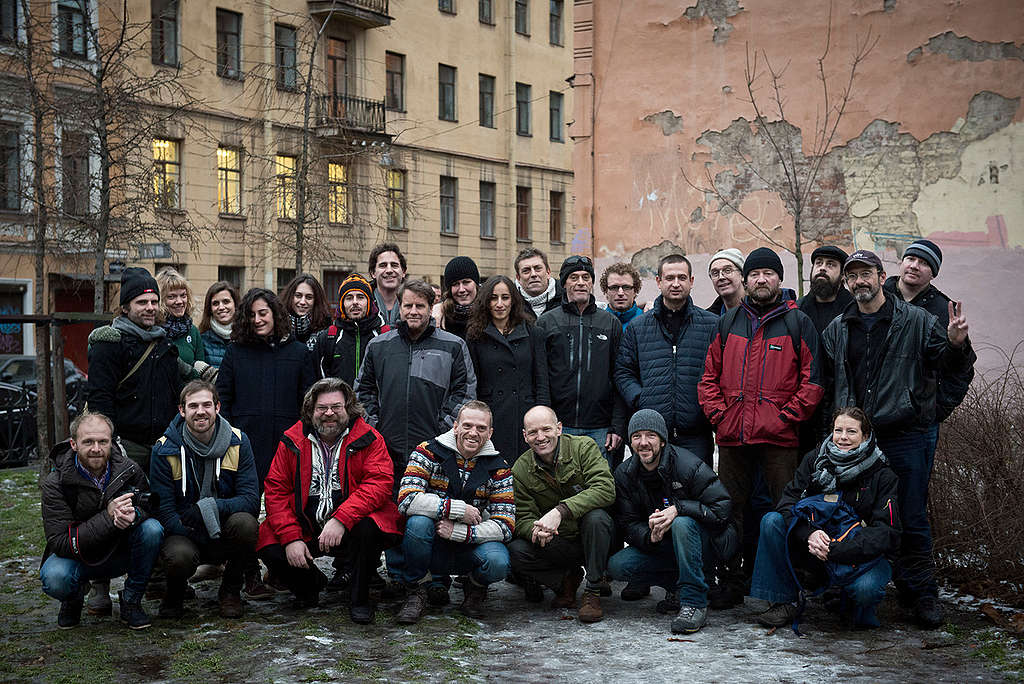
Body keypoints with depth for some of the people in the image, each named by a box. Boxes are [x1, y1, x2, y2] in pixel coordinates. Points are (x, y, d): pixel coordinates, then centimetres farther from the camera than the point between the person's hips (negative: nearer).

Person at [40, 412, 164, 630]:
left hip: (120, 554, 2)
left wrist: (135, 514, -29)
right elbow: (60, 543, -23)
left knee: (152, 528, -27)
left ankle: (131, 602, -7)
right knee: (54, 579, -35)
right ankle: (74, 596, 6)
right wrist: (107, 516, -35)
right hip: (78, 558, -2)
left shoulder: (129, 470, -12)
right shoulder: (55, 483, -18)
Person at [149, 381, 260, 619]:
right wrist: (201, 540, -22)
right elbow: (164, 510, -11)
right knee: (180, 556, -36)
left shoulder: (238, 442, -4)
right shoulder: (165, 449, -7)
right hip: (184, 534, -1)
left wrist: (210, 507, -28)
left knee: (245, 522, -32)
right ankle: (175, 594, 4)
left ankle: (230, 591, -3)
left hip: (225, 532, 2)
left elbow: (252, 500, -11)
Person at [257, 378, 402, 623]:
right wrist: (291, 537, -13)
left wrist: (341, 520, -28)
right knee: (269, 548, -21)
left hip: (352, 523, -2)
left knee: (369, 528, -34)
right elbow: (276, 491, 2)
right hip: (305, 527, 3)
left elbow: (379, 484, -15)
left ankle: (359, 597, -8)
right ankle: (310, 583, 13)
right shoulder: (292, 441, 5)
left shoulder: (369, 438, -2)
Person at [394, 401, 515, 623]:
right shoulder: (428, 453, -8)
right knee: (418, 520, -33)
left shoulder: (498, 468, -3)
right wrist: (459, 510, -25)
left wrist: (459, 532, -24)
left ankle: (475, 588, 8)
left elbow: (505, 525, -10)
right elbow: (406, 500, -22)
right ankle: (416, 592, -7)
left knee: (497, 563, -31)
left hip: (470, 547, 1)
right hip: (431, 549, -1)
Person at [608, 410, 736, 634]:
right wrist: (650, 537, -28)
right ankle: (676, 585, 4)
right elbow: (627, 524, -5)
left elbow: (722, 507, -21)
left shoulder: (689, 465, -18)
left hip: (702, 542, -5)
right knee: (617, 566, -18)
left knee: (682, 523, -37)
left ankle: (694, 603, -28)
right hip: (659, 547, 5)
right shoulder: (624, 474, -3)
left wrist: (678, 509, -32)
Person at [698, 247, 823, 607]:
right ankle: (730, 585, 19)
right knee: (728, 511, 8)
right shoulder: (728, 322, 14)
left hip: (779, 437, -3)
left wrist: (787, 416, -9)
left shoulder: (797, 322, 4)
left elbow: (812, 380, -1)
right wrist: (718, 414, 1)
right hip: (732, 435, 4)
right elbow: (709, 376, 14)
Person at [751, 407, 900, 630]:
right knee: (772, 521, -19)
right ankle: (784, 603, -11)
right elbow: (788, 501, -8)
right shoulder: (814, 461, -1)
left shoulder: (882, 475, -10)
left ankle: (859, 611, 5)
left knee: (865, 589, -36)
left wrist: (837, 550, -31)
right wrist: (809, 533, -30)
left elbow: (887, 533, -18)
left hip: (861, 555, -3)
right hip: (815, 549, 3)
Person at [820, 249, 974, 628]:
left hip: (907, 436, -3)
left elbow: (954, 373, -1)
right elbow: (826, 385, 19)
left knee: (911, 521, 2)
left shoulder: (918, 322, -1)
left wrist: (957, 345, -21)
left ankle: (921, 594, 15)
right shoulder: (836, 330, 10)